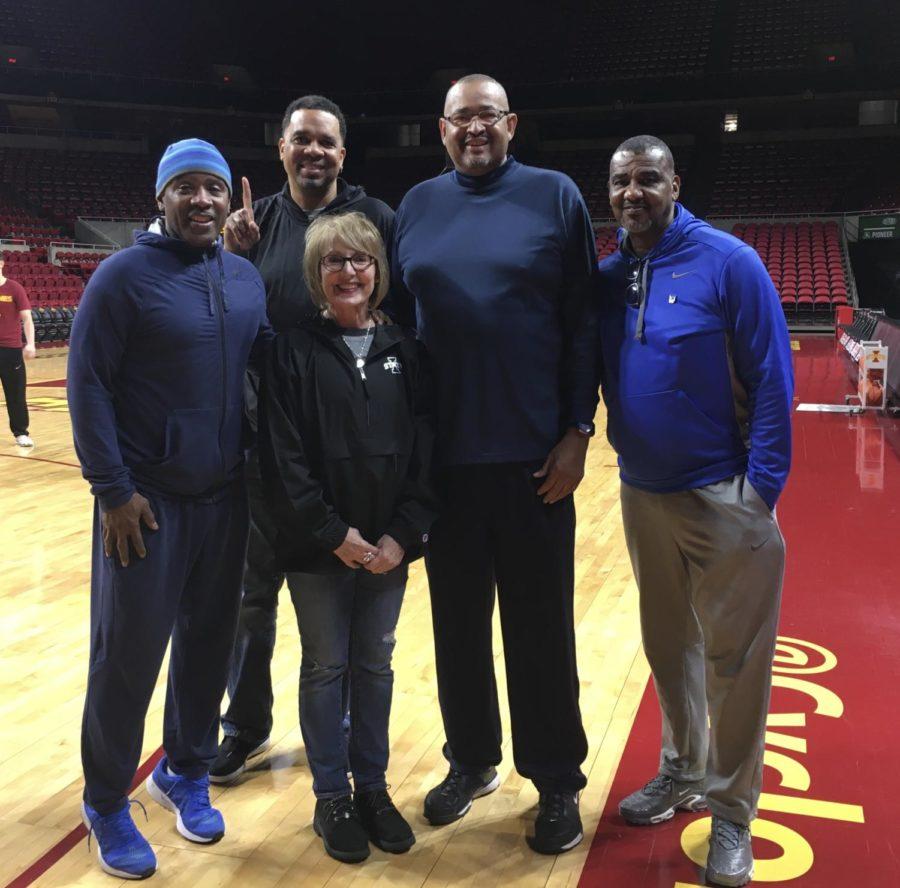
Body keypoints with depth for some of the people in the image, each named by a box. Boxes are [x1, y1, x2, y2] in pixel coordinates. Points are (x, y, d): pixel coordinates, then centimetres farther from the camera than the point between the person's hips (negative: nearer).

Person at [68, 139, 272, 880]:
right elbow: (87, 384, -9)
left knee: (209, 642, 12)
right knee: (129, 653, 3)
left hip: (226, 497, 5)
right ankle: (107, 804, 23)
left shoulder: (246, 278, 8)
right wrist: (112, 490, -13)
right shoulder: (126, 274, -7)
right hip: (145, 499, -4)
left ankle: (186, 773, 34)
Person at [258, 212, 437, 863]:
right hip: (319, 546, -2)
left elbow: (427, 447, -1)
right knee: (325, 668, 10)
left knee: (376, 665, 14)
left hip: (389, 546, 3)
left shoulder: (403, 350, 3)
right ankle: (332, 798, 26)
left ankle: (373, 788, 31)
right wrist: (334, 533, -14)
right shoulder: (295, 350, -5)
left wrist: (404, 533, -10)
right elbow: (283, 457, -10)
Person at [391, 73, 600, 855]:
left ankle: (558, 783, 24)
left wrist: (578, 430, -7)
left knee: (540, 626, 7)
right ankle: (471, 761, 32)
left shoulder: (555, 195, 0)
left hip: (533, 451, -3)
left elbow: (583, 320, -2)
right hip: (444, 453, 3)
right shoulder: (418, 205, 9)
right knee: (458, 621, 13)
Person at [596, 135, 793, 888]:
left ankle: (730, 814, 20)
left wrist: (762, 486, -14)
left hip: (723, 497, -5)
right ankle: (684, 772, 37)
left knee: (733, 661, 4)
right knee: (668, 648, 17)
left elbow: (772, 377, -11)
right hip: (642, 495, 5)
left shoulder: (727, 262, -10)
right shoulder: (607, 277, 4)